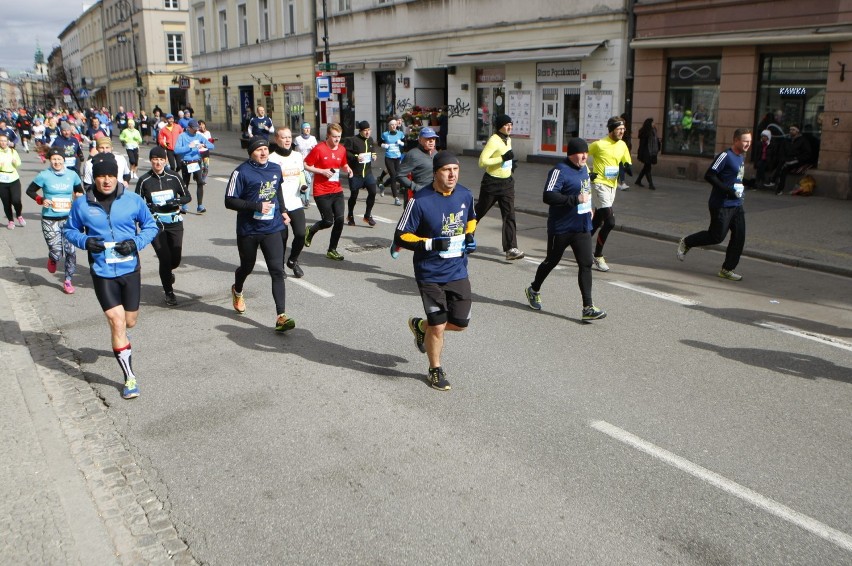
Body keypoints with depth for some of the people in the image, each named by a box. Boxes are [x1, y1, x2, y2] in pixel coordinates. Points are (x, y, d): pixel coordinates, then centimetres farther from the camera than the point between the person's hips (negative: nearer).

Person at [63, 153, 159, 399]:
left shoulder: (133, 200, -5)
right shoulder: (81, 204, -5)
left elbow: (151, 226, 6)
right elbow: (70, 230, 8)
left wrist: (136, 242, -13)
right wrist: (85, 241, -13)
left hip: (130, 269, 2)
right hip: (102, 272, -1)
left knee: (130, 321, 13)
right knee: (117, 321, -8)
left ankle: (119, 338, 55)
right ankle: (130, 378, 4)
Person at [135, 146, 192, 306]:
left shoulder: (173, 177, 1)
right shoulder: (144, 181, -3)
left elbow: (188, 196, 8)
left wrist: (177, 201, -12)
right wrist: (148, 207, -16)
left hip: (174, 223, 2)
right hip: (156, 225, -2)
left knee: (176, 259, 3)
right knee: (165, 259, -7)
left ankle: (168, 271, 42)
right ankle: (169, 292, 11)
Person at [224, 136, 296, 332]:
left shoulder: (275, 169, 5)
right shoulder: (242, 172, -12)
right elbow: (229, 201, -14)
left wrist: (282, 210, 17)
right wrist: (257, 206, -22)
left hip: (272, 229, 3)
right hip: (248, 230, -2)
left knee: (277, 271, -10)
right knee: (247, 267, 18)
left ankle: (281, 316, -13)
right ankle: (237, 291, 54)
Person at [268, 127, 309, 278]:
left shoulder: (297, 156, 11)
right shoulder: (272, 158, -6)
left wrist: (303, 185, 4)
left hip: (296, 203, 4)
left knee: (301, 234, -6)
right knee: (282, 237, 2)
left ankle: (293, 261, 20)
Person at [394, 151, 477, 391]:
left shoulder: (466, 195, 0)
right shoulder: (420, 200, -16)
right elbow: (400, 237, -12)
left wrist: (469, 236, 1)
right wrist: (431, 244, -24)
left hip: (458, 271, 5)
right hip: (430, 274, -5)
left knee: (460, 323, 9)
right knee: (438, 326, 0)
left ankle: (420, 326, 39)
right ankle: (435, 370, 27)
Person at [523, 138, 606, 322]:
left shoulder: (584, 168, 11)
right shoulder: (560, 171, -16)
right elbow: (548, 196, -26)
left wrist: (588, 207, 16)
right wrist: (575, 199, -28)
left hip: (582, 227, 7)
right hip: (561, 229, -7)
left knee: (586, 265, -2)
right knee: (552, 261, 11)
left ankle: (588, 308, -2)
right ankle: (534, 290, 37)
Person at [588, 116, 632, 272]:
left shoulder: (622, 145, 8)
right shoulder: (599, 144, -11)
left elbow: (628, 164, 13)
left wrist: (628, 167, -9)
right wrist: (588, 173, -10)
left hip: (612, 186, 7)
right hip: (599, 184, -7)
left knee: (597, 221, 15)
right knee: (610, 222, -15)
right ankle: (598, 257, -3)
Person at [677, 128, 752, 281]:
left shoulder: (742, 157, 14)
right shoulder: (725, 156, -14)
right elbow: (709, 176, -20)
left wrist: (739, 188, 13)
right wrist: (728, 189, -22)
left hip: (736, 204, 9)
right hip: (721, 204, -8)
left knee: (739, 237, 3)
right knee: (717, 236, -6)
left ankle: (727, 270, 12)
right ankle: (685, 242, 16)